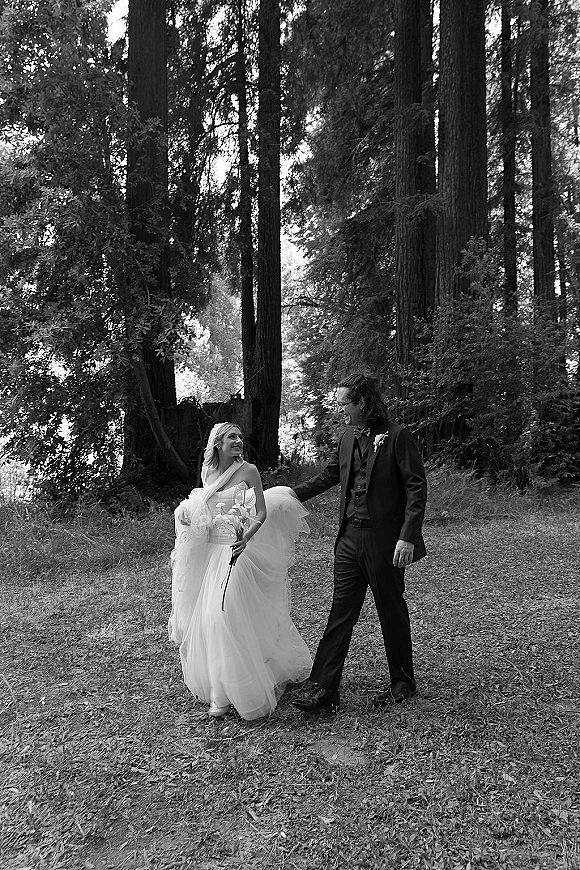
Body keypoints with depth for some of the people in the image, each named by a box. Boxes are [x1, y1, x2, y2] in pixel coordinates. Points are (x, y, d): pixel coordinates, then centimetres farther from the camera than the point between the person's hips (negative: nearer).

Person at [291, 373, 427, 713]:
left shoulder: (398, 436, -10)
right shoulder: (348, 437, 10)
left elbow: (417, 487, -13)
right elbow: (328, 476, 22)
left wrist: (407, 536, -19)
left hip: (385, 540, -6)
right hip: (350, 537, 6)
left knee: (392, 612, 9)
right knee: (341, 612, 5)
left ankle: (402, 682, 29)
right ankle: (322, 689, 8)